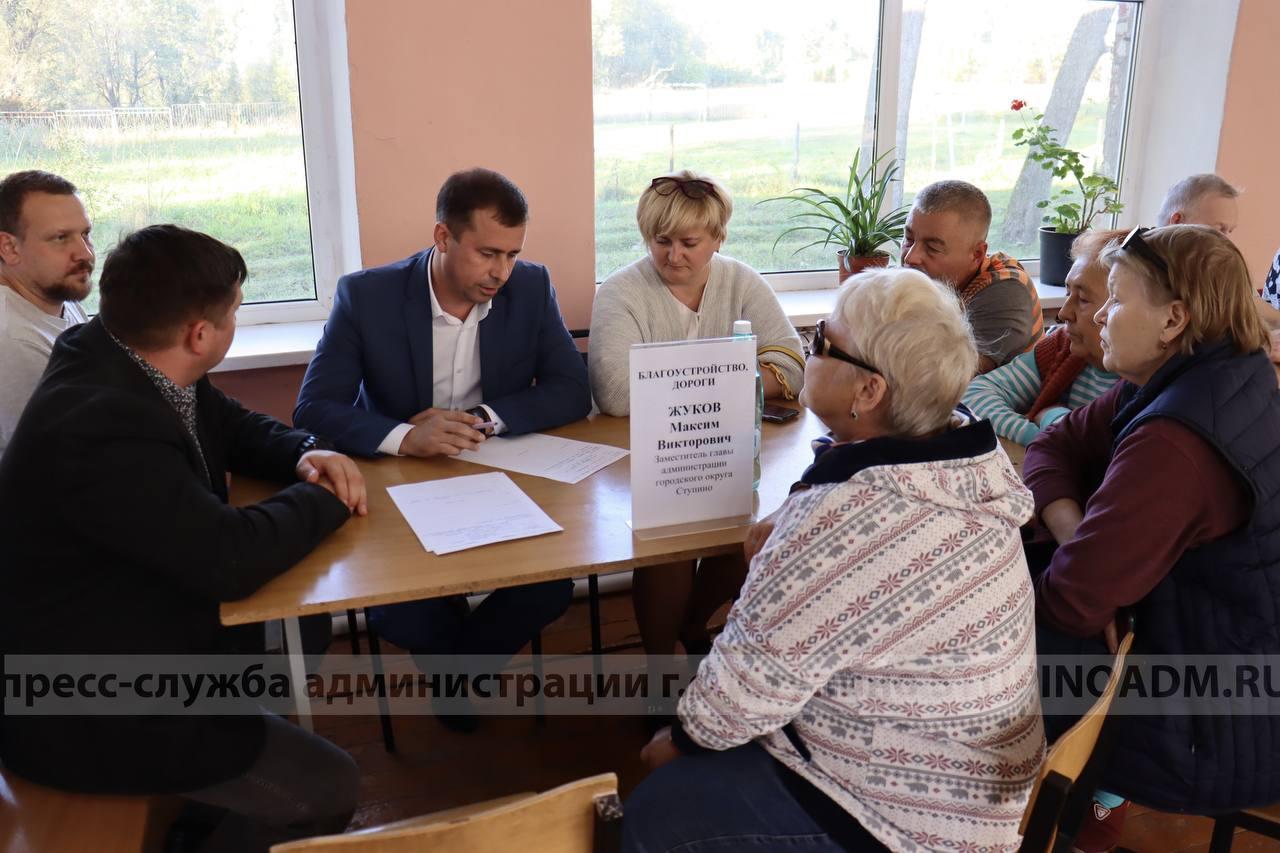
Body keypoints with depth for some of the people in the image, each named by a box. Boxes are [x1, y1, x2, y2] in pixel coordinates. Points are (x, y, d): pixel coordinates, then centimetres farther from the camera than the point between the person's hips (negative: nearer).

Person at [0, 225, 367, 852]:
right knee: (328, 785, -8)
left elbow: (233, 426, 11)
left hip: (117, 643, 10)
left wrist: (307, 456, -9)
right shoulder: (102, 425, -34)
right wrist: (326, 496, -17)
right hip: (82, 709, -9)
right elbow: (231, 557, -35)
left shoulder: (122, 358, -4)